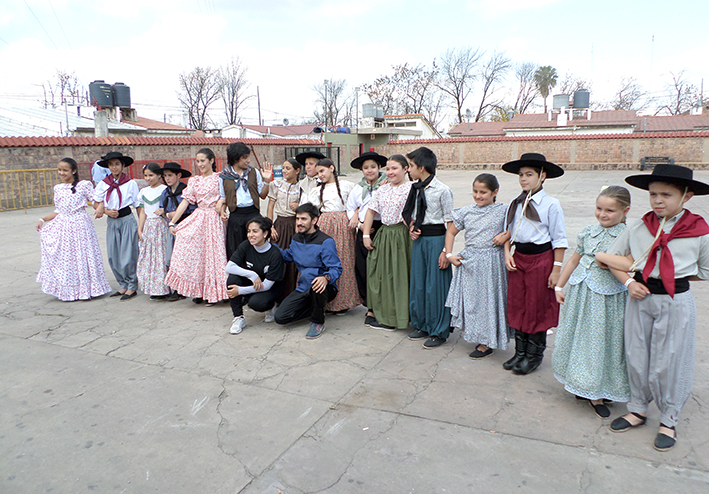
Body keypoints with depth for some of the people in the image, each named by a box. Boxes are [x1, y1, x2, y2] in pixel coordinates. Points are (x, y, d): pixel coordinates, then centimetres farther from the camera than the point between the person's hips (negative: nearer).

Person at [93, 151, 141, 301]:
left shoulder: (131, 183, -2)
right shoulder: (103, 184, 6)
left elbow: (139, 206, 0)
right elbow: (96, 204, 11)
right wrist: (106, 211, -9)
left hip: (127, 221, -4)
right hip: (112, 222, 4)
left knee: (128, 255, -2)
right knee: (113, 256, 7)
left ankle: (132, 287, 10)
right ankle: (123, 285, 21)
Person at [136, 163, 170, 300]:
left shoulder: (164, 190, -4)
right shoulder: (144, 191, 13)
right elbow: (142, 212, 15)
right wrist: (139, 229, 10)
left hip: (161, 226, -6)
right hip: (147, 226, 6)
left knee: (161, 256, -5)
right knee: (147, 257, 4)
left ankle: (163, 289, 1)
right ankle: (153, 288, 12)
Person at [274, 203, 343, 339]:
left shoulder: (325, 241, -15)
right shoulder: (296, 238, 7)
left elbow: (336, 269, -19)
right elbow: (288, 256, 25)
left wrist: (326, 278, -41)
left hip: (324, 288, -6)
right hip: (303, 288, 6)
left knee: (316, 285, -43)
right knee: (280, 317, -10)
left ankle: (318, 322, -12)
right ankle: (316, 309, 15)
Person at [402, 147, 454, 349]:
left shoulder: (442, 190, -12)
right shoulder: (416, 189, 8)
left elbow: (450, 223, -12)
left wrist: (446, 251, -16)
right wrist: (412, 229, 1)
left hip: (436, 239, -7)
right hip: (419, 240, 7)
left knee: (435, 285, 0)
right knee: (418, 282, 12)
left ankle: (438, 332, 15)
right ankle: (422, 325, 29)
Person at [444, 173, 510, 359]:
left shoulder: (503, 211, -4)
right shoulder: (466, 212, 5)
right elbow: (451, 232, 12)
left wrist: (506, 235, -16)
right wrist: (449, 255, 4)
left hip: (491, 262, -4)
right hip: (469, 262, 4)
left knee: (488, 298, 3)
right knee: (470, 298, 8)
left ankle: (486, 343, 16)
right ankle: (477, 336, 27)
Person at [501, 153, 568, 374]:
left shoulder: (551, 205, -9)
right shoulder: (515, 204, 5)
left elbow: (559, 240, -7)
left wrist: (556, 269, -9)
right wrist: (507, 254, 0)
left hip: (541, 258, -5)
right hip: (518, 258, 5)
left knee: (537, 307, 5)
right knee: (516, 305, 10)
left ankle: (534, 354, 22)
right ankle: (520, 352, 26)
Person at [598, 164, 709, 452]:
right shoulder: (638, 229, -2)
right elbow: (611, 258, 7)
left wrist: (674, 276, -3)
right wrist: (629, 282, -6)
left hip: (676, 304, -2)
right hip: (640, 299, 3)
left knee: (668, 363, 7)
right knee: (636, 357, 12)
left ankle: (668, 421, 29)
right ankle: (638, 410, 34)